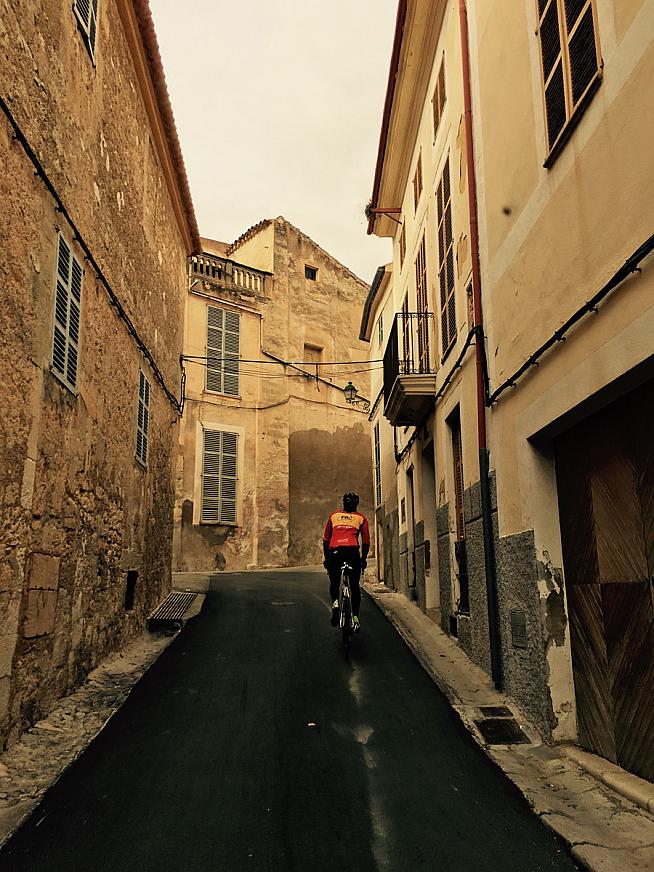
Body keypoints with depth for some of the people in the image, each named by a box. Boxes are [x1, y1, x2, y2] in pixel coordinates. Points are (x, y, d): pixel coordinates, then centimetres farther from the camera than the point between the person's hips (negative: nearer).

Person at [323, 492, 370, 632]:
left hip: (334, 551, 1)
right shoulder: (361, 518, 17)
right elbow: (366, 541, 10)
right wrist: (363, 559, 21)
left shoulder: (334, 515, 20)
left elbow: (326, 540, 18)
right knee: (354, 586, 13)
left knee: (334, 583, 18)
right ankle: (355, 618, 9)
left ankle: (335, 602, -10)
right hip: (353, 551, -1)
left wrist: (326, 558, 25)